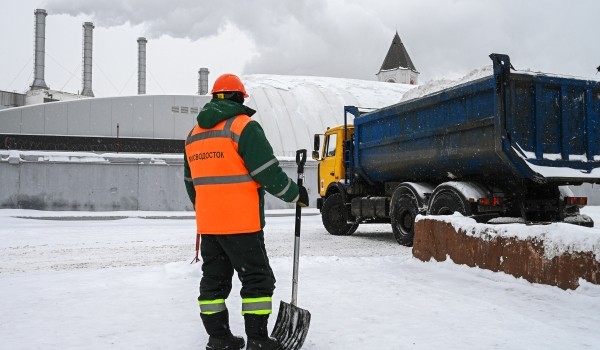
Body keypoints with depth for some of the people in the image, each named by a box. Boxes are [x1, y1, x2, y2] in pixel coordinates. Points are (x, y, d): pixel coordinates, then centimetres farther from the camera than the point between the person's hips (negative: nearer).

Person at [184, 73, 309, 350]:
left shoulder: (194, 134, 14)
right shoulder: (243, 126, -10)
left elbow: (191, 181, 21)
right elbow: (267, 172, -15)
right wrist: (296, 194, -1)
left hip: (208, 223, 7)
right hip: (241, 222, -7)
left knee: (214, 278, 14)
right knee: (257, 278, 2)